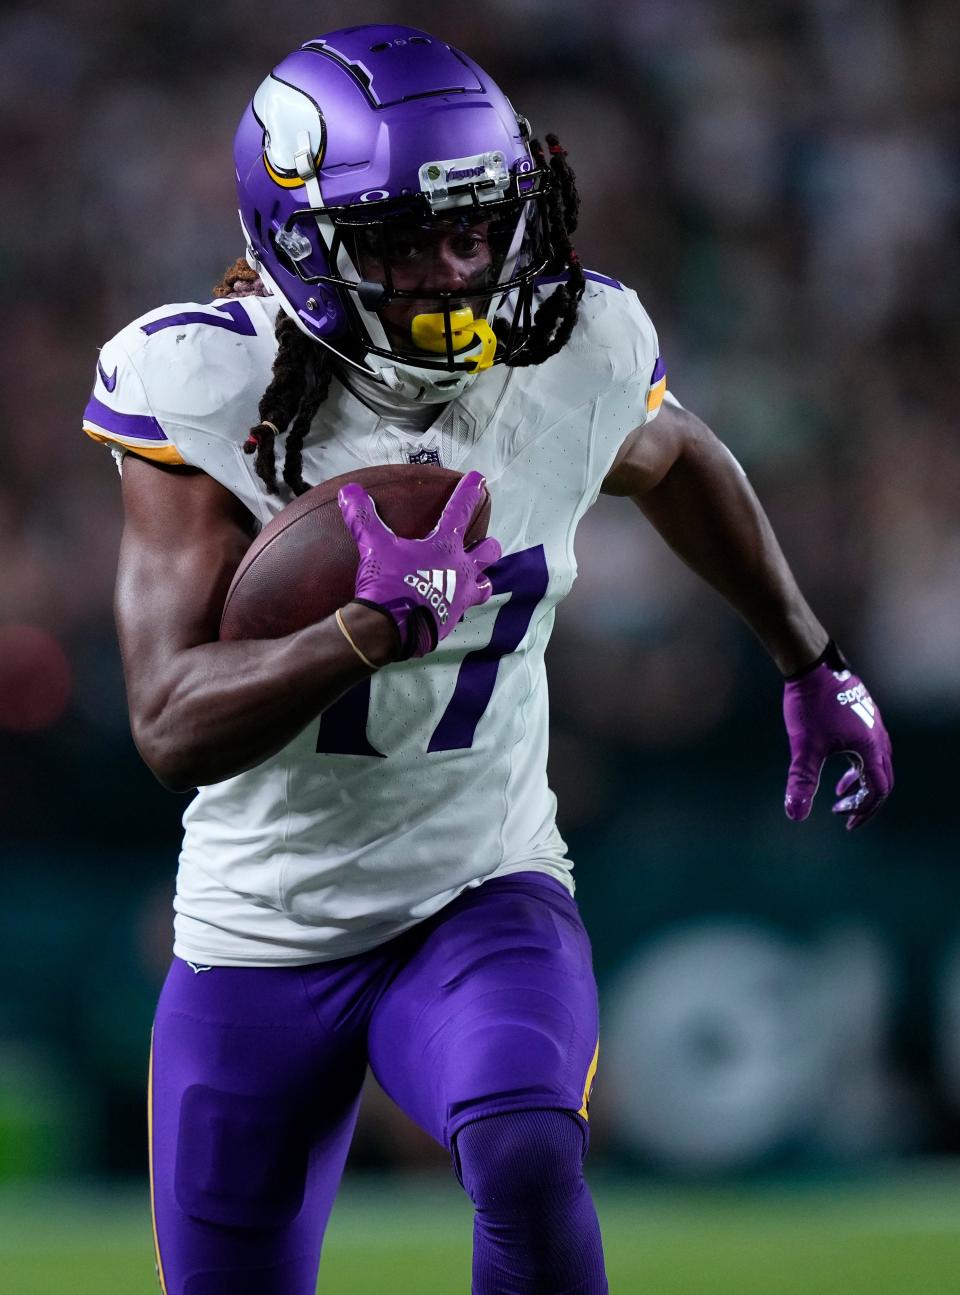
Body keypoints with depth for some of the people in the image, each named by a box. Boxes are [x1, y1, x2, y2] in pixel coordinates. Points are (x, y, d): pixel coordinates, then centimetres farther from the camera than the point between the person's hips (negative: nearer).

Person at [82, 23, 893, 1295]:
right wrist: (378, 626, -39)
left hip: (482, 898, 0)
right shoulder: (205, 390, -17)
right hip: (261, 938, 0)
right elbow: (172, 725, -24)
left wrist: (812, 663, 29)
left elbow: (675, 465, 17)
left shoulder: (578, 356, -10)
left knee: (527, 1163, -31)